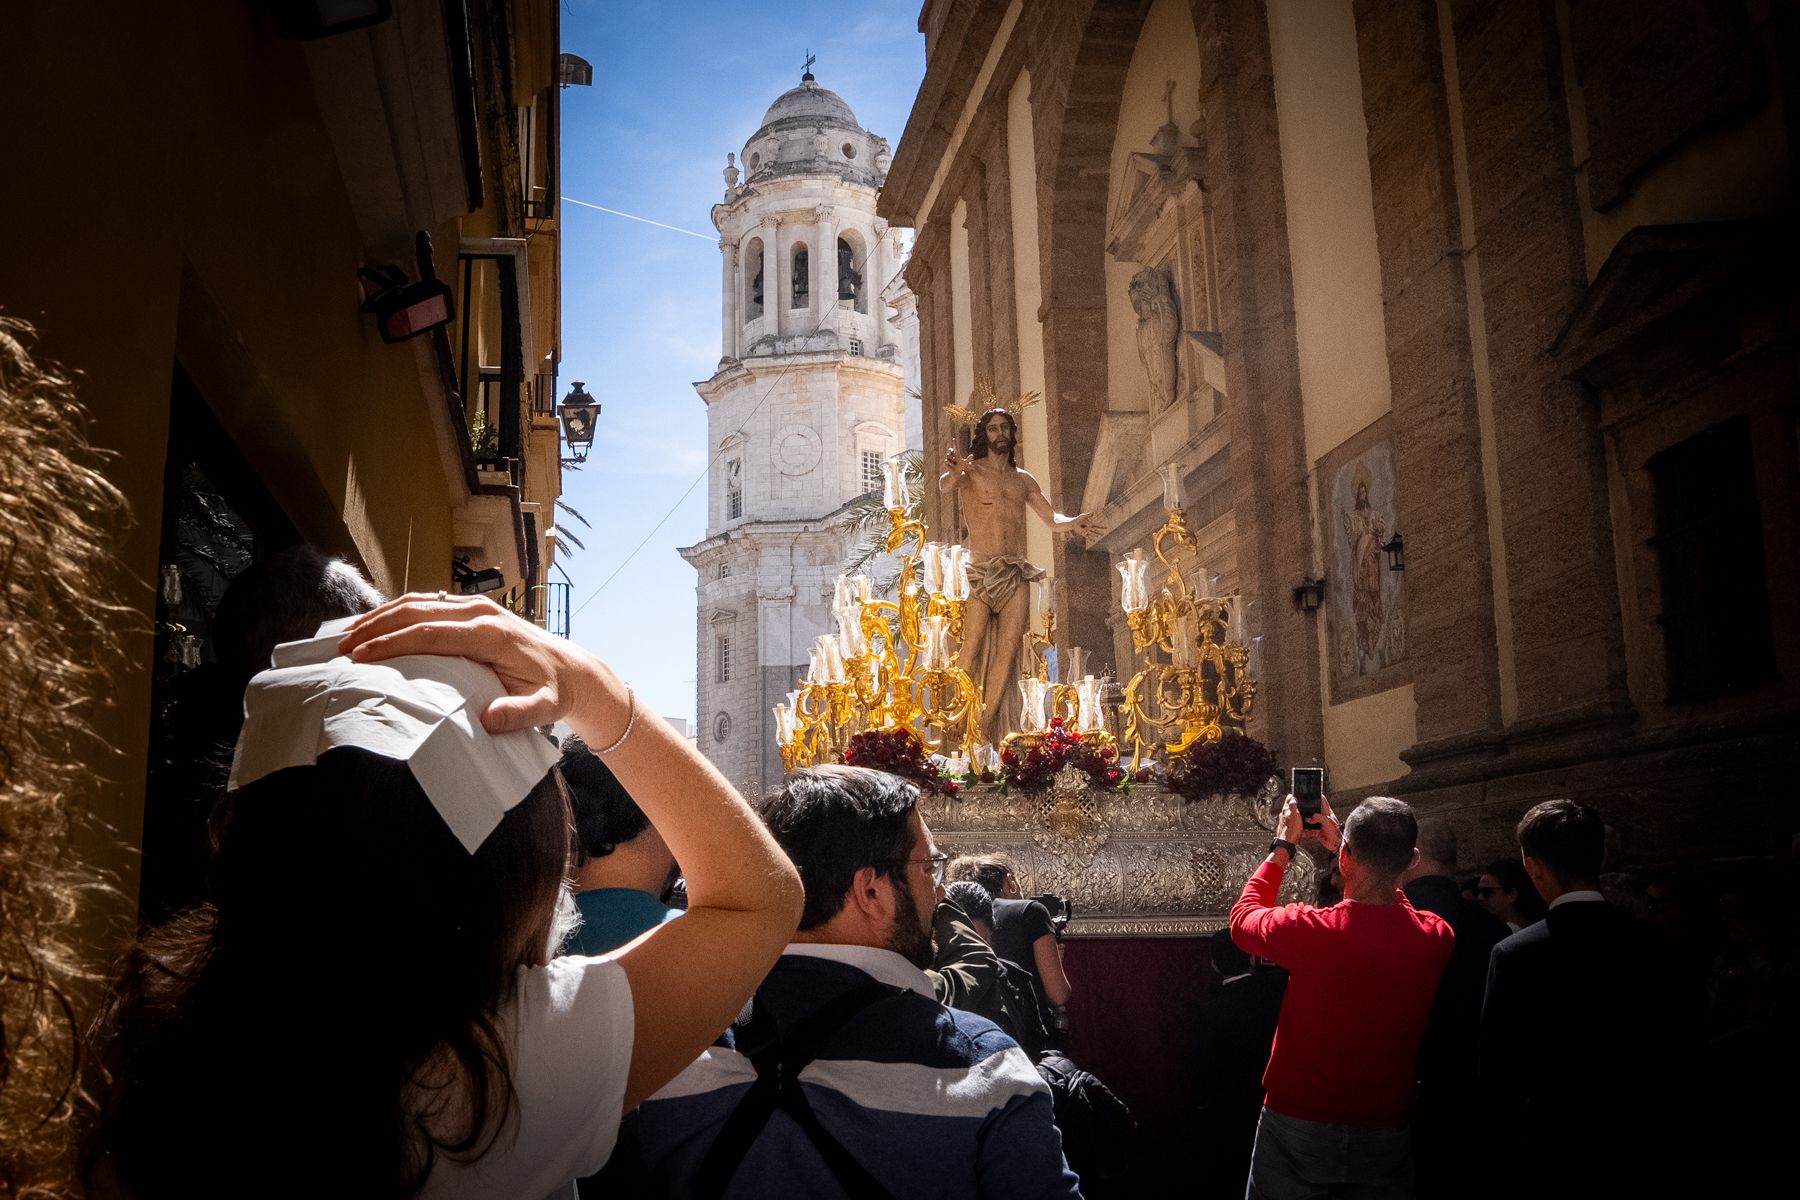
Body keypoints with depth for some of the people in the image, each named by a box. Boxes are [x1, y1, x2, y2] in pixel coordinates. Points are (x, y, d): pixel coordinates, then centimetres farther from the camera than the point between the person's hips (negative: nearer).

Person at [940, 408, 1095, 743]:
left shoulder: (1023, 479, 19)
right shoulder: (970, 469, 5)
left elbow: (1052, 519, 20)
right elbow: (944, 487, -18)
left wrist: (1072, 523, -5)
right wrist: (953, 474, -43)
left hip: (1016, 576, 4)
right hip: (980, 573, -4)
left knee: (1007, 652, -4)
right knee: (971, 650, -14)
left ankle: (987, 731, -2)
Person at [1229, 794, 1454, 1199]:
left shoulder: (1308, 930, -22)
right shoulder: (1437, 938, -11)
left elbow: (1243, 918, 1)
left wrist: (1284, 844, 10)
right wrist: (1339, 842, 18)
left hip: (1298, 1133, -2)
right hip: (1385, 1134, 3)